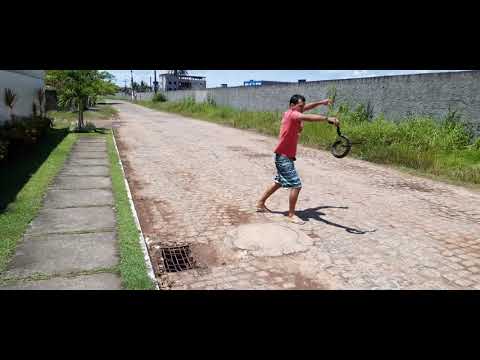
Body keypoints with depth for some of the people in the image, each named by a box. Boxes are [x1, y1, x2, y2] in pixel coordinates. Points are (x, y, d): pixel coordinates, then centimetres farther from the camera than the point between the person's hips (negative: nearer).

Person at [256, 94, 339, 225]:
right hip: (284, 157, -10)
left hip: (283, 156, 10)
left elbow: (306, 107, 21)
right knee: (296, 185, -10)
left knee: (279, 182, 23)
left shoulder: (290, 113, 8)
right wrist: (327, 118, -45)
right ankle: (291, 214, 1)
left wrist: (321, 102, 14)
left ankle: (261, 203, 35)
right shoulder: (292, 114, -18)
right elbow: (308, 117, -36)